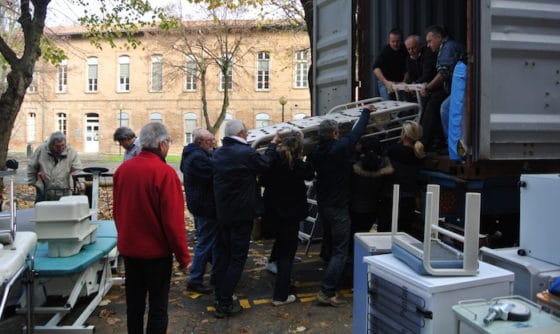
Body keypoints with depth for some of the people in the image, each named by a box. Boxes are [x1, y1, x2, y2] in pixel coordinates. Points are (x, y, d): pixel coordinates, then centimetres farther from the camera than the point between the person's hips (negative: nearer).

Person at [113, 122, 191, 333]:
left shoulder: (123, 169, -1)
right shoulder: (165, 173, -20)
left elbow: (117, 211, 11)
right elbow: (173, 220, -20)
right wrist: (184, 257, -10)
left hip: (128, 249, 6)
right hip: (157, 252, -6)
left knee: (134, 305, 19)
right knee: (157, 307, 8)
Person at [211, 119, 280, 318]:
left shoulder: (217, 154, 3)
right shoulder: (246, 153, -18)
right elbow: (264, 163, -1)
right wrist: (273, 144, 15)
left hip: (222, 212, 7)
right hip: (242, 213, -7)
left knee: (222, 253, 17)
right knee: (237, 257, 0)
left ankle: (219, 295, 24)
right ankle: (225, 303, 0)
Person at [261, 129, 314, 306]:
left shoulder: (272, 160, -3)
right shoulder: (297, 164, -19)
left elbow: (264, 180, 8)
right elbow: (310, 174, -1)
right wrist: (301, 159, -2)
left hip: (272, 211, 6)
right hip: (290, 213, -6)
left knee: (280, 243, 27)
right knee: (288, 252, 2)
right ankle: (281, 295, 4)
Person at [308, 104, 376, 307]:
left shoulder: (315, 152, -1)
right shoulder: (341, 147, -19)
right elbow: (358, 131, -5)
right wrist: (366, 111, 13)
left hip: (322, 204, 7)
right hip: (338, 207, -7)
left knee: (328, 243, 23)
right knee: (340, 251, -4)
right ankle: (327, 292, -8)